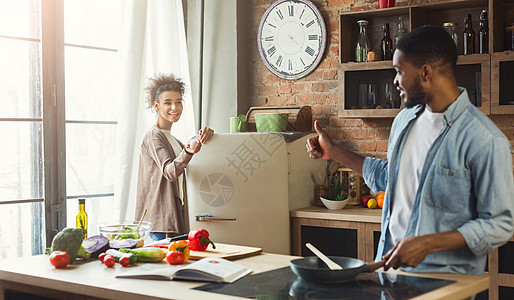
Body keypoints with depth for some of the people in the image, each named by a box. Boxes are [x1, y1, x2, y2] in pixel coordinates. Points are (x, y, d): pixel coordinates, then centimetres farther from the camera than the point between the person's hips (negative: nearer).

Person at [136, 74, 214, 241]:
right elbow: (169, 172, -22)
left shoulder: (172, 139, 21)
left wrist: (203, 137, -3)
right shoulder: (153, 136, -7)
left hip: (176, 215, 9)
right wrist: (188, 151, -41)